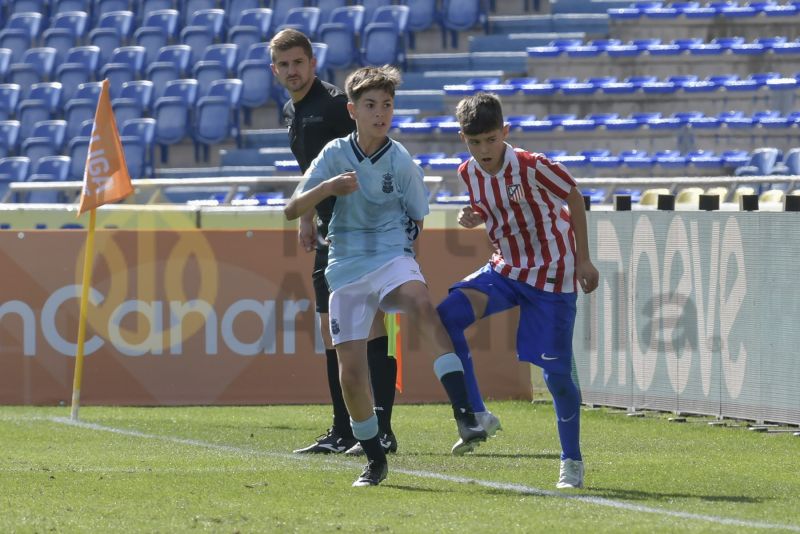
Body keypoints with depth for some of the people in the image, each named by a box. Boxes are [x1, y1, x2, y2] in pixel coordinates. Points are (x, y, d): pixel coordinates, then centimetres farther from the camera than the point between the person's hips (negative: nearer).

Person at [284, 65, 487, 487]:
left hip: (391, 258, -2)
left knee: (422, 307, -36)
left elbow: (417, 220, 12)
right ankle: (374, 459, 21)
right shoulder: (335, 155, 2)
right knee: (350, 371, -2)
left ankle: (464, 414, -47)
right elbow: (291, 210, -2)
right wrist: (328, 188, -18)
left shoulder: (400, 161, -1)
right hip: (345, 268, 2)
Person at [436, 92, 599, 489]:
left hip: (552, 275, -5)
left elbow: (573, 198, -8)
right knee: (446, 316, -19)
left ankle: (572, 460, 14)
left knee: (556, 371, -5)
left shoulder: (532, 168, -21)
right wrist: (473, 218, -9)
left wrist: (583, 260, -6)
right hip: (506, 270, 5)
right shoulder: (468, 173, -4)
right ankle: (476, 416, -12)